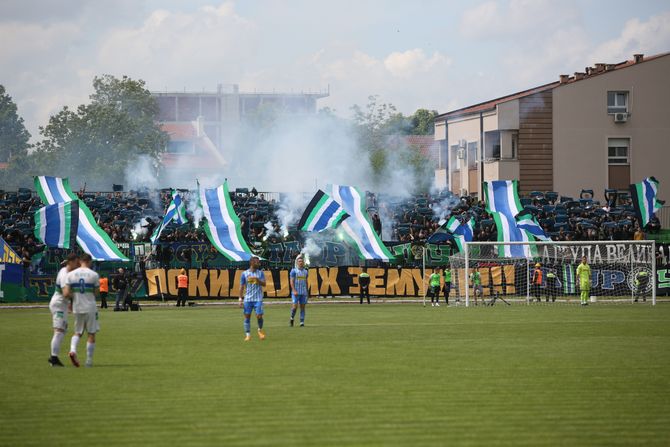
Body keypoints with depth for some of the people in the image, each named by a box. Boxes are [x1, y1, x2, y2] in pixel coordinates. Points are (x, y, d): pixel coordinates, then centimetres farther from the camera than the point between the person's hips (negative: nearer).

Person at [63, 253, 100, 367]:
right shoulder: (94, 275, -7)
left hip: (77, 308, 3)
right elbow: (97, 294, 0)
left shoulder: (71, 274, -1)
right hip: (90, 307, -3)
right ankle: (89, 361, 9)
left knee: (78, 332, 18)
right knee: (91, 334, 8)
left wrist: (75, 297, 11)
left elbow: (66, 293, -7)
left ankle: (73, 350, -9)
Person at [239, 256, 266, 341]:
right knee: (247, 316, 0)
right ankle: (247, 334, 8)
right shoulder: (244, 273, 4)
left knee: (259, 316, -8)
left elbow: (264, 284, -1)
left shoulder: (260, 273, 7)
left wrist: (258, 280, -22)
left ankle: (260, 330, 18)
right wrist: (241, 299, 2)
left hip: (258, 298, 0)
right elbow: (242, 286, 7)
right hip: (247, 298, 0)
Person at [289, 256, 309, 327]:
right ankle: (292, 319, 12)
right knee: (295, 306, -11)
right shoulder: (294, 271, -2)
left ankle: (302, 322, 4)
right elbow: (292, 282, -7)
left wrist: (307, 292, 16)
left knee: (302, 307, 2)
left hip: (304, 292, 4)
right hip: (296, 292, -4)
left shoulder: (305, 272, 13)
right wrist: (294, 290, -17)